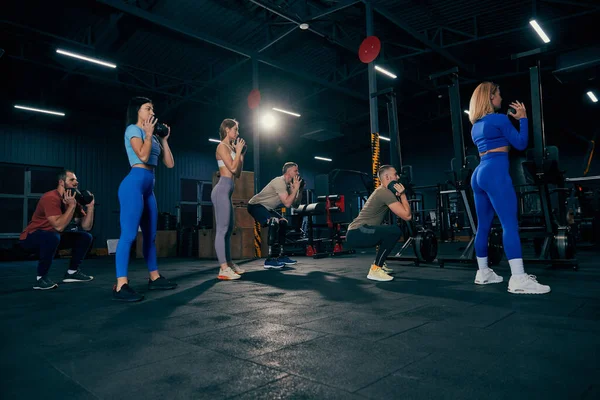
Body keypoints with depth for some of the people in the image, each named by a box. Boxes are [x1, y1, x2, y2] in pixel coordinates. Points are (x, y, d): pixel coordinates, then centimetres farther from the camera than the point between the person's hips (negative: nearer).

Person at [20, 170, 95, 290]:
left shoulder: (73, 199, 0)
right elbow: (59, 226, -36)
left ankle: (72, 272, 9)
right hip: (30, 238, -8)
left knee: (85, 237, 1)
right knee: (52, 237, -38)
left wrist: (90, 206, -12)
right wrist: (72, 206, -32)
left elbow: (86, 227, -2)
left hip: (51, 237, 8)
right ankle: (41, 278, -22)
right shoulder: (51, 198, -25)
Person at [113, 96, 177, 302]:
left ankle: (154, 277, 20)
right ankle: (121, 286, -15)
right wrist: (149, 134, -4)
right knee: (129, 234, -14)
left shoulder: (153, 136, 22)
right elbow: (143, 155, -17)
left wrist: (164, 139, 18)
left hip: (148, 187, 9)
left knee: (150, 234, 12)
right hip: (134, 183, -9)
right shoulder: (133, 130, 0)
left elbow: (170, 163, 17)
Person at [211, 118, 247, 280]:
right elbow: (232, 168, -16)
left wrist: (241, 154, 17)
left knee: (228, 229, 12)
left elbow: (238, 173, 20)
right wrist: (238, 151, -4)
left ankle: (228, 263, 20)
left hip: (227, 191, 10)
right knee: (222, 229, -12)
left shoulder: (231, 147, 21)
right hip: (222, 190, -10)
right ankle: (223, 269, -12)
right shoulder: (222, 146, -6)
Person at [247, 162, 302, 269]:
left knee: (283, 223, 14)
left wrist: (300, 190, 0)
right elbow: (287, 203, -30)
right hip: (255, 205, -11)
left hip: (266, 207, 11)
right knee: (274, 223, -30)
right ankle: (270, 260, -29)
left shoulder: (288, 184, 8)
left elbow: (295, 204, 8)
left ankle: (280, 256, 15)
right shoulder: (280, 182, -22)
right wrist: (295, 188, -22)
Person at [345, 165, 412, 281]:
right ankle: (375, 270, -14)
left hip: (355, 233, 10)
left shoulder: (382, 191, 20)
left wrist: (398, 195, 12)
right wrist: (402, 194, -6)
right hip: (357, 233, -10)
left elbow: (404, 213, 26)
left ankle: (377, 265, 22)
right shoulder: (386, 192, -12)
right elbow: (407, 216, -16)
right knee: (395, 231, -22)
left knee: (391, 232, 25)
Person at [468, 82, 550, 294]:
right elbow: (521, 144, -1)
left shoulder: (476, 126, 21)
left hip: (479, 175, 9)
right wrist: (523, 118, 9)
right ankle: (519, 279, -17)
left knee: (483, 226, 10)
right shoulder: (499, 119, -3)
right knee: (510, 224, -13)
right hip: (495, 174, -9)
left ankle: (483, 273, 15)